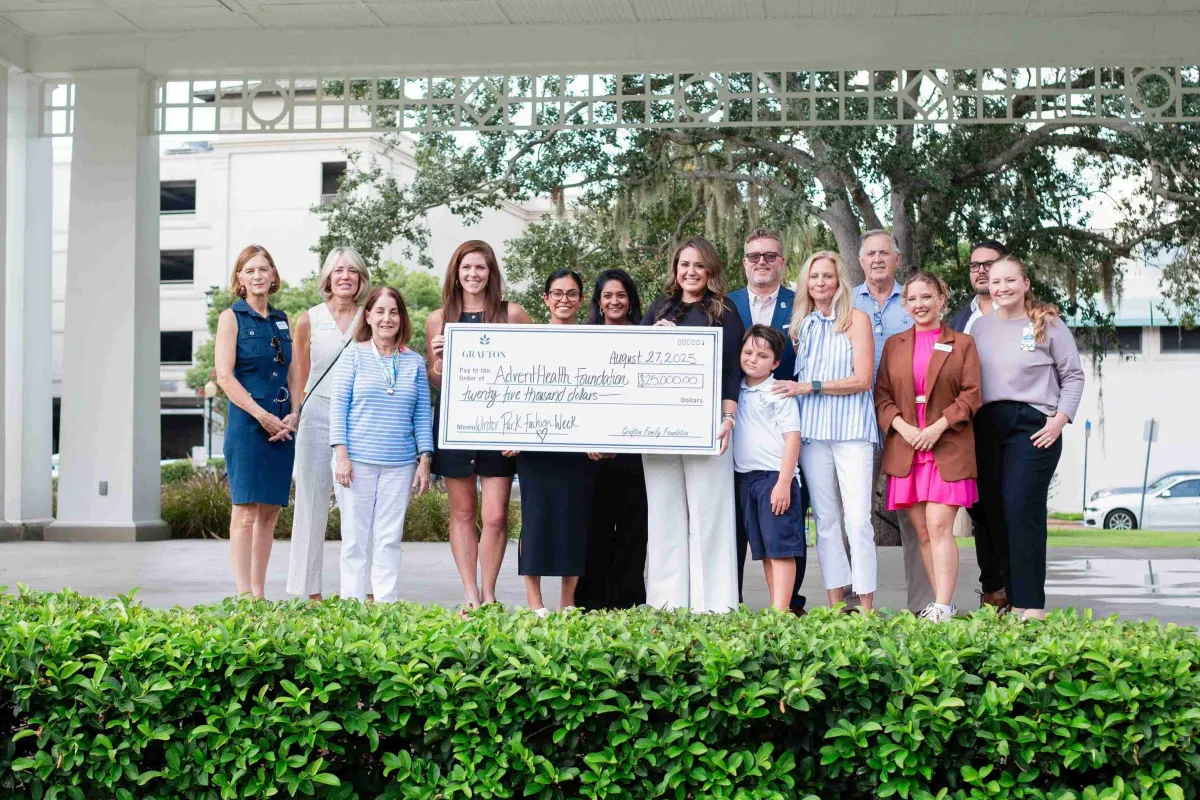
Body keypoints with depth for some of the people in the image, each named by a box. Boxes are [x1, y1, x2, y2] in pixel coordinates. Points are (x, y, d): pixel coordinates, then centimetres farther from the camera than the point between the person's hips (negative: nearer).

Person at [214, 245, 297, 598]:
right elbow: (224, 376, -8)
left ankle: (260, 593, 13)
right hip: (246, 426, -5)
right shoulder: (232, 317, 0)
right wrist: (263, 416, -14)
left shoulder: (282, 320, 16)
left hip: (283, 427, 5)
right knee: (246, 511, -7)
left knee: (270, 511, 7)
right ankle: (244, 595, -6)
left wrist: (293, 415, -2)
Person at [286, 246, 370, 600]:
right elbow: (299, 378, 11)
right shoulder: (309, 320, 5)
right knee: (313, 501, 2)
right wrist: (294, 418, 6)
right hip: (318, 415, 0)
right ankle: (309, 591, 9)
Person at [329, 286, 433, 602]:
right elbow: (338, 406, -1)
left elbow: (423, 415, 10)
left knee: (389, 540, 4)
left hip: (399, 464, 2)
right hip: (357, 461, -2)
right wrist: (341, 454, -9)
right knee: (355, 538, 2)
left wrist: (424, 460, 3)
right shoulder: (353, 355, 2)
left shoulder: (414, 362, 9)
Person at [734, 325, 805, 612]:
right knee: (763, 550, 9)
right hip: (746, 478, 7)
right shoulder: (737, 392, 14)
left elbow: (792, 438, -10)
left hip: (775, 477, -7)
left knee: (781, 547, -8)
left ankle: (781, 610, -11)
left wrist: (783, 483, -16)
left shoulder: (780, 393, -5)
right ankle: (774, 607, 13)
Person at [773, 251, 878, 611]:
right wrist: (793, 388, 6)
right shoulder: (802, 324, 15)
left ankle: (866, 605, -5)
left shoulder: (856, 319, 1)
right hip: (811, 430, 4)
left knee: (858, 519, -9)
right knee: (825, 519, 5)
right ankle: (835, 604, 8)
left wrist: (809, 387, -9)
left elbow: (862, 380, -7)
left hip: (851, 429, -4)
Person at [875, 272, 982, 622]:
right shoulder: (894, 345, 15)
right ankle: (942, 604, 11)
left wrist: (938, 427, -12)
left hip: (948, 449, -3)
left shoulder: (962, 344, 7)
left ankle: (942, 608, -15)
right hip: (905, 449, 4)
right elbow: (881, 395, 10)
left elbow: (971, 395, 0)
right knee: (923, 532, 4)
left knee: (939, 527, -13)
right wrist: (902, 427, -7)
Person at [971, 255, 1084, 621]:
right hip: (988, 426, 5)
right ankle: (1004, 596, 12)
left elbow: (1073, 376, 4)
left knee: (1022, 509, -14)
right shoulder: (980, 326, 13)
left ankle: (1031, 604, -11)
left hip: (1033, 426, -5)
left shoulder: (1048, 324, 2)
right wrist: (968, 422, 6)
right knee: (993, 510, 3)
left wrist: (1060, 419, -6)